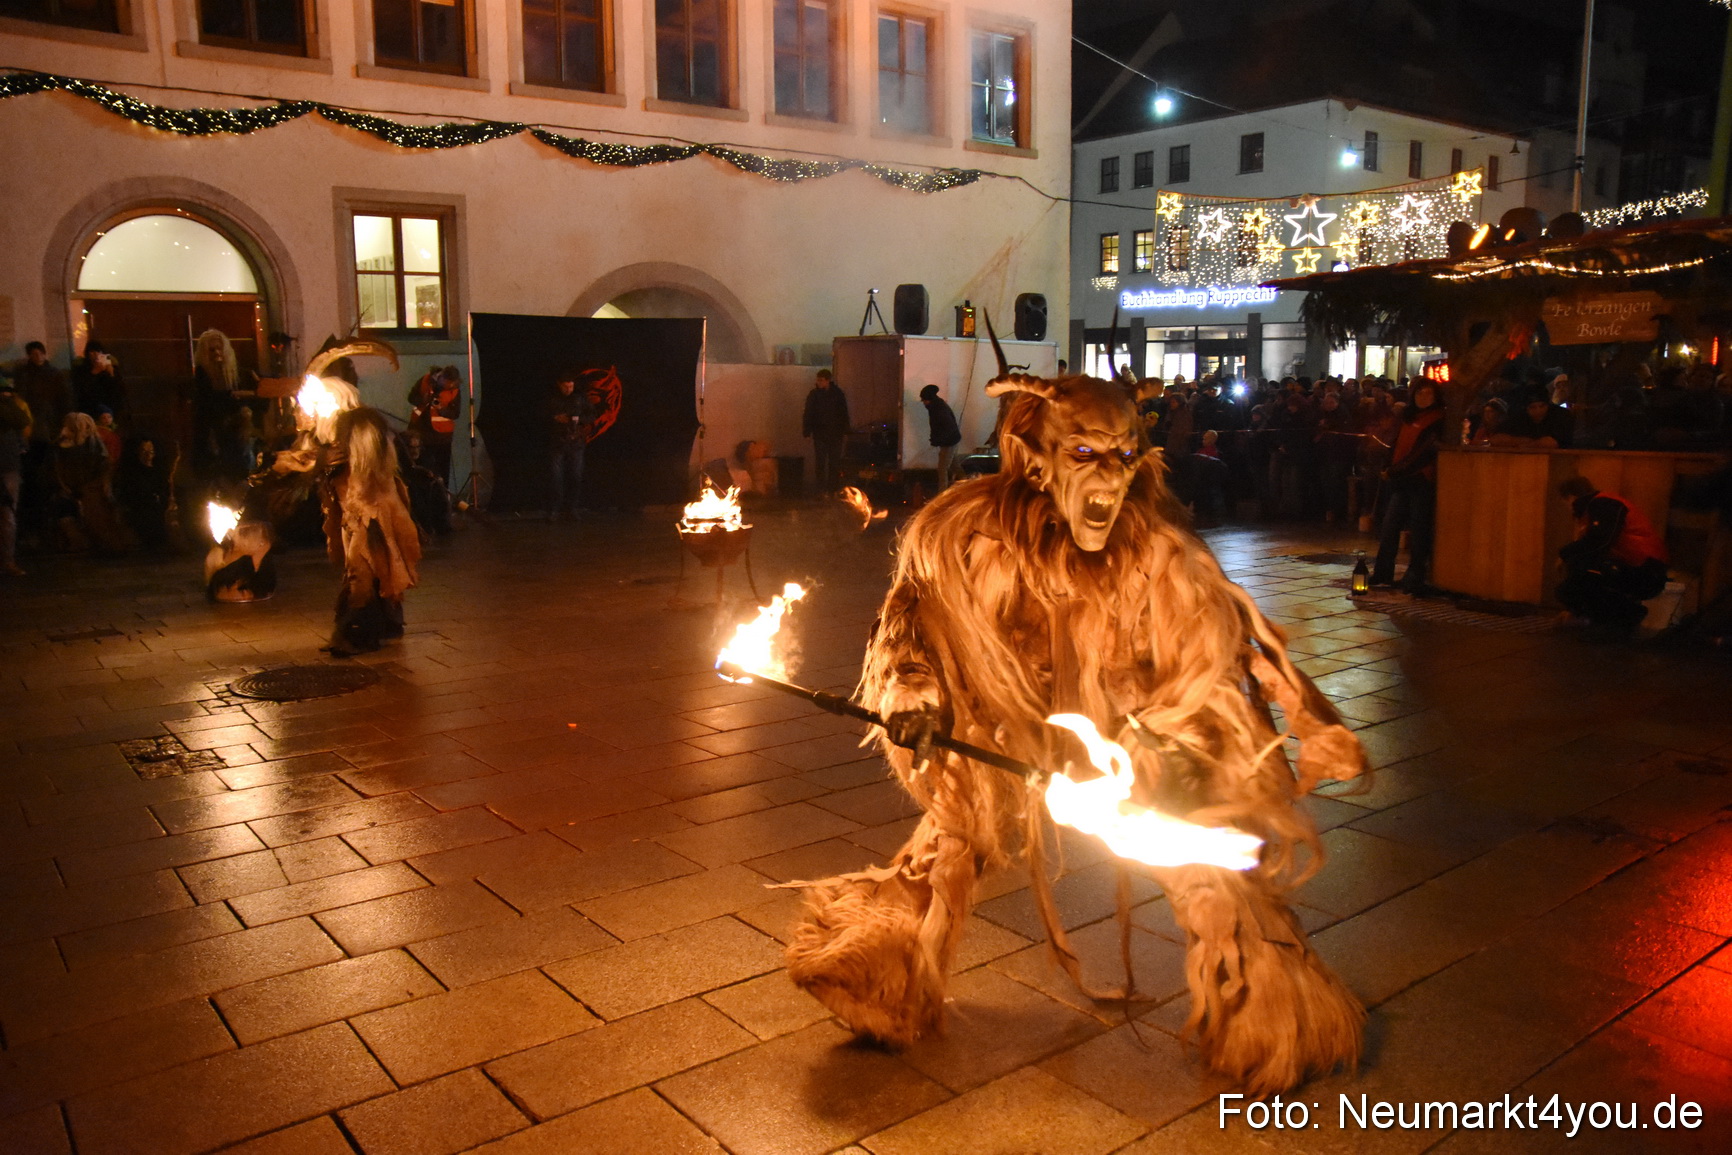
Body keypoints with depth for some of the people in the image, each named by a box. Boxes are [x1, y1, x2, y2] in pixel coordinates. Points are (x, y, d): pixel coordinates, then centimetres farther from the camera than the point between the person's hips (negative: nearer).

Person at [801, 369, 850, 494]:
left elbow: (844, 414, 7)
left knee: (835, 462, 1)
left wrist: (845, 432, 4)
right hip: (819, 434, -1)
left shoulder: (838, 394, 1)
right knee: (820, 462, -3)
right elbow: (808, 415, 1)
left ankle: (833, 488, 8)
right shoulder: (814, 394, 0)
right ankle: (821, 489, 1)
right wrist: (806, 432, -6)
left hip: (835, 434, 1)